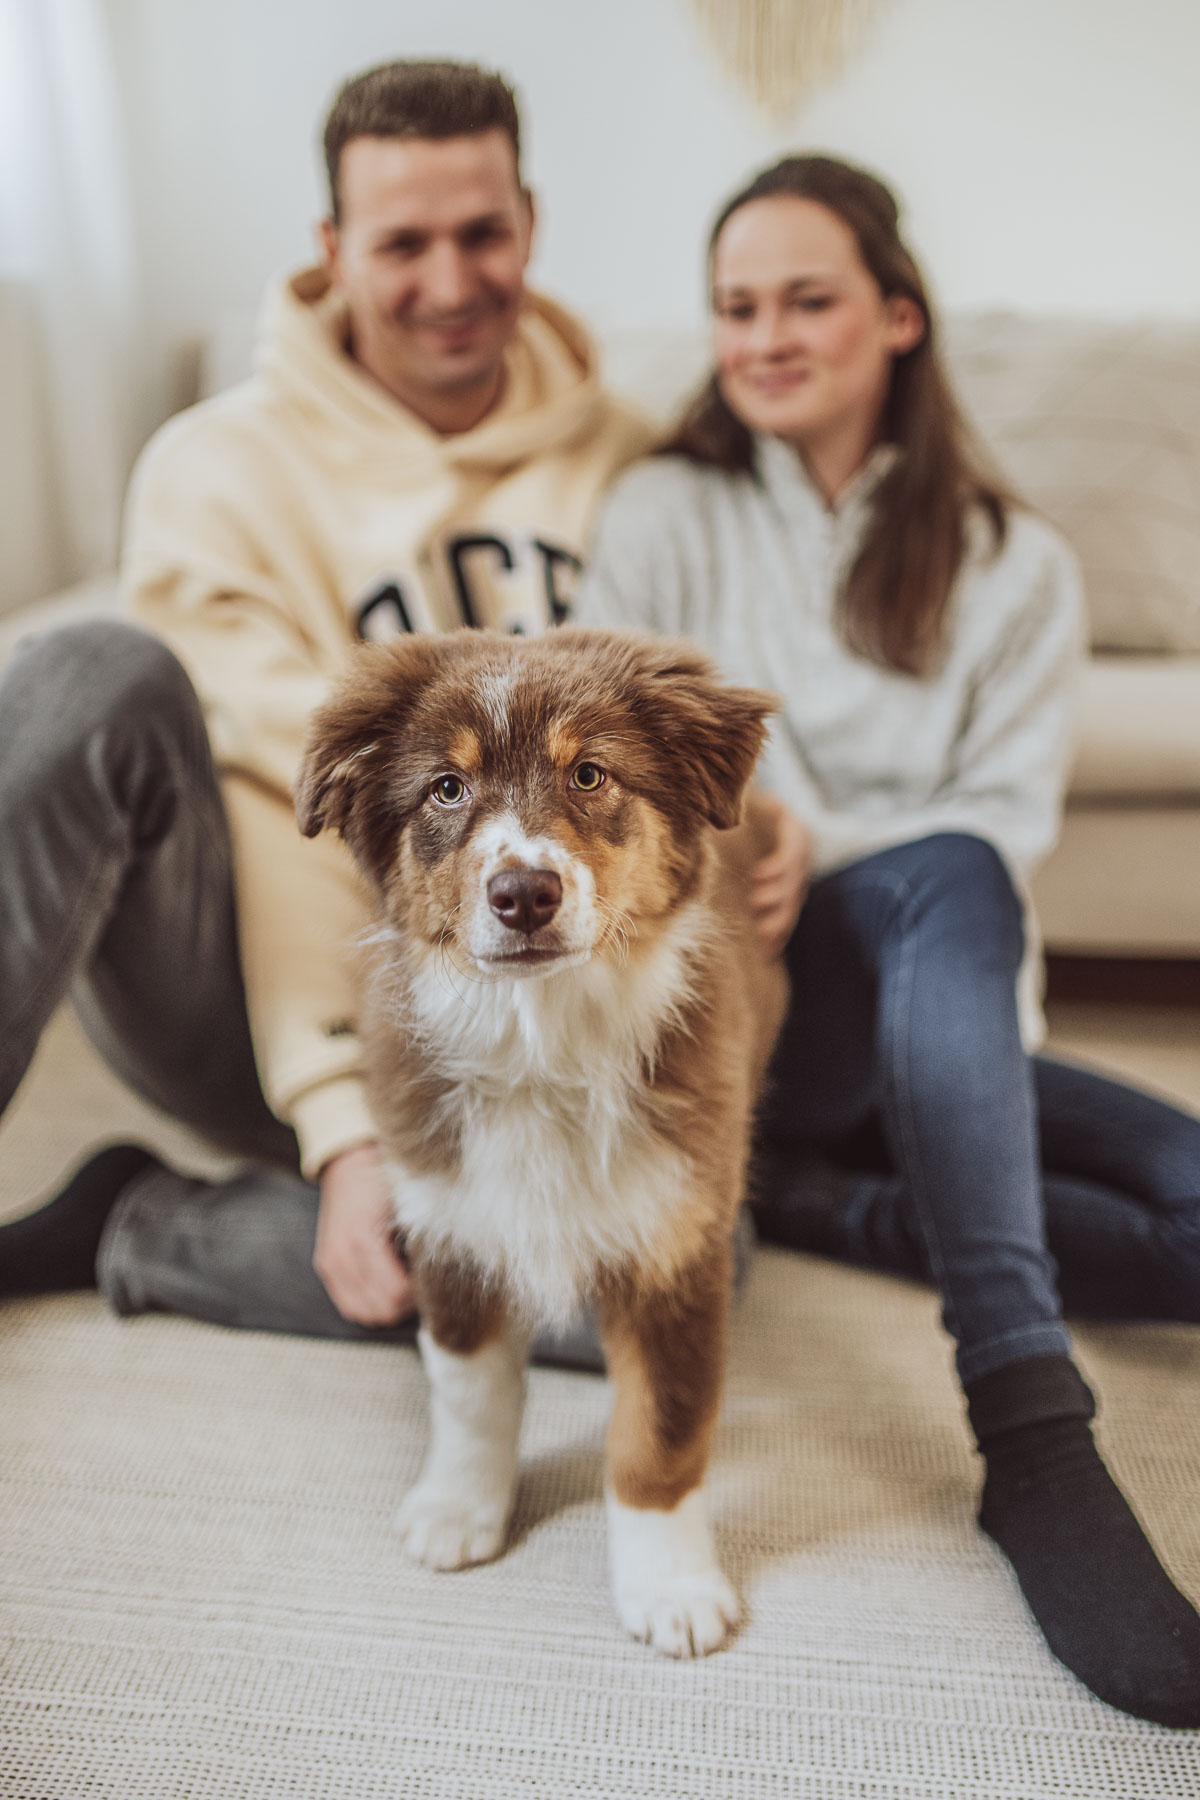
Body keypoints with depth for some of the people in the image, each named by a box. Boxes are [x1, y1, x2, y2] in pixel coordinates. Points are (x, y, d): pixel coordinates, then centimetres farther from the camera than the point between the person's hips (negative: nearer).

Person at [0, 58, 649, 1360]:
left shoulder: (620, 463, 7)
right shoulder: (224, 469, -4)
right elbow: (288, 813, -14)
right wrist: (344, 1126, -22)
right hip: (260, 1009, -2)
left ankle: (126, 1230, -13)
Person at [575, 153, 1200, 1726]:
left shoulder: (1014, 562, 9)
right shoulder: (669, 512, 6)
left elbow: (1015, 815, -1)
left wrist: (820, 844, -20)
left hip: (932, 1021, 3)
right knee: (949, 881, -36)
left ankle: (831, 1205, -14)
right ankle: (1031, 1433, -41)